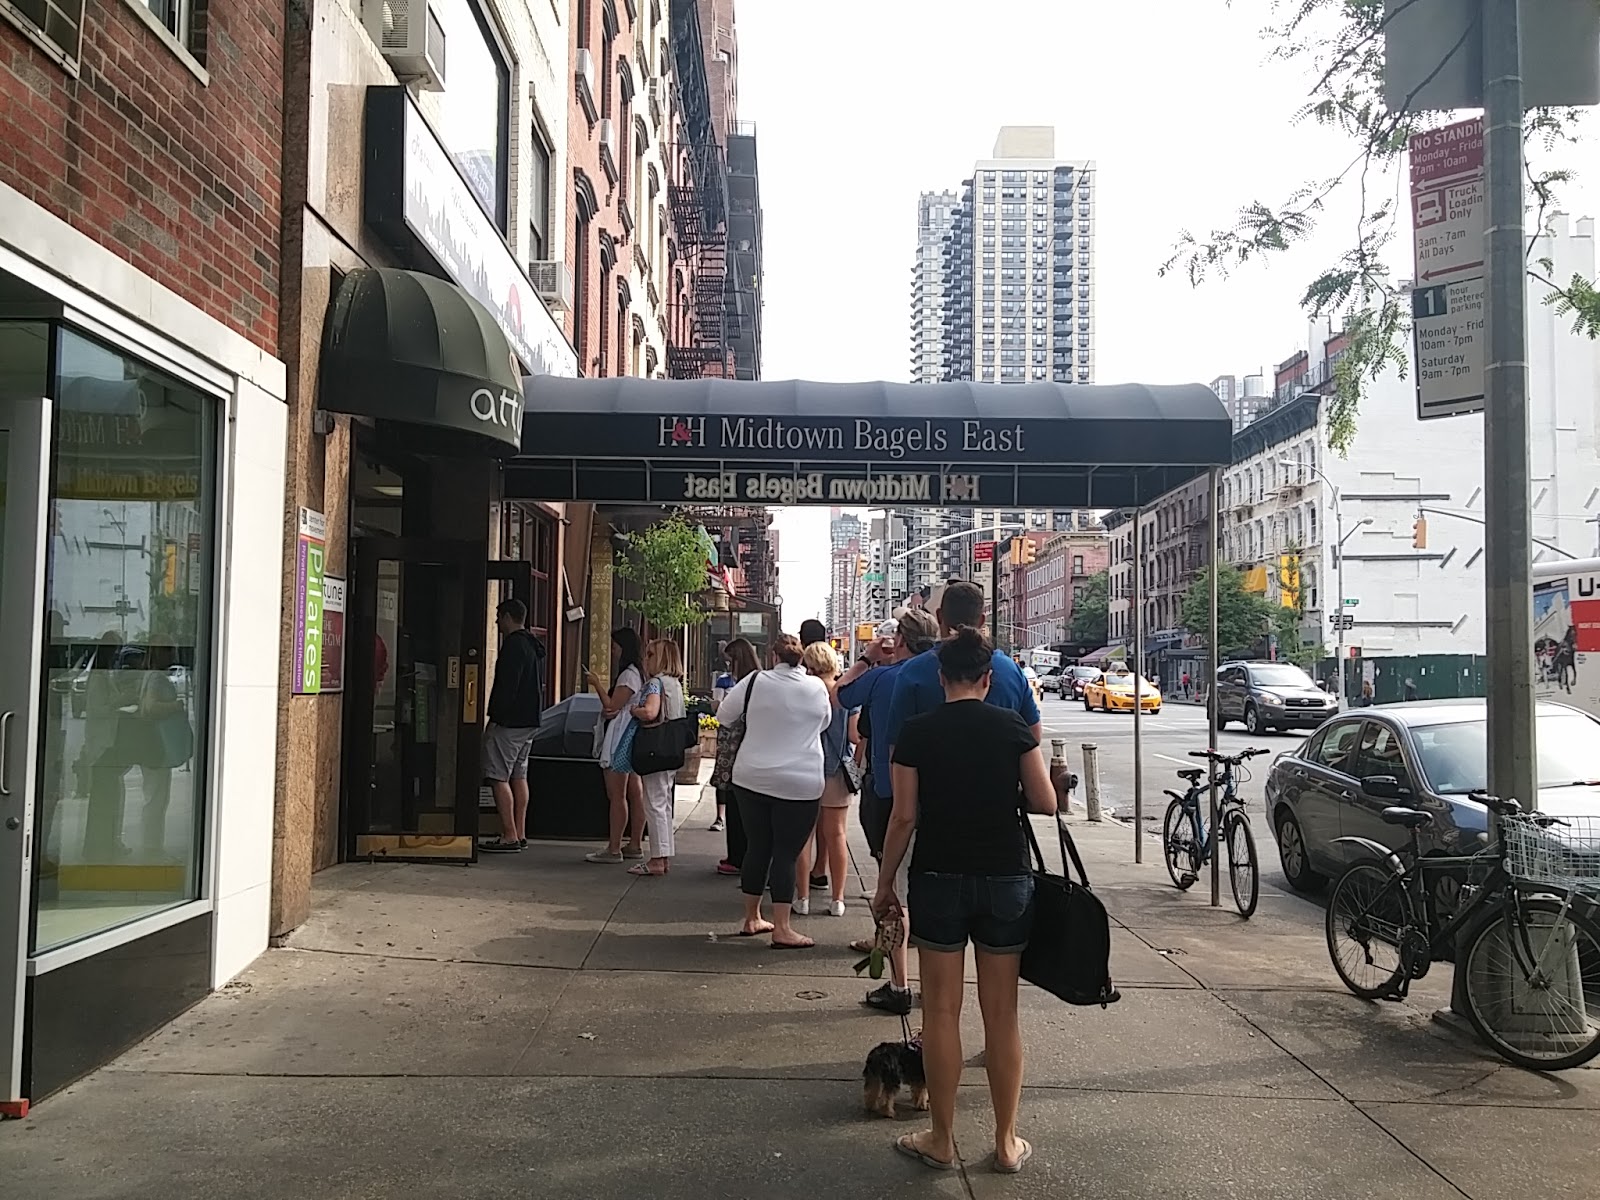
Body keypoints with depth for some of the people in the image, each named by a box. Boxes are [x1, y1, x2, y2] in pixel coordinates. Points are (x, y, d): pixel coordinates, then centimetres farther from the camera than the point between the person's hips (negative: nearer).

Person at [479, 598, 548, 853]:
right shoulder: (534, 646, 17)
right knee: (519, 776, 13)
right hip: (530, 721, 10)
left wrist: (495, 717, -18)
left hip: (510, 721, -10)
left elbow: (507, 686, -21)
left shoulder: (513, 644, -14)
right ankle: (520, 834, 15)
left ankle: (510, 836, -10)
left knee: (499, 777, -7)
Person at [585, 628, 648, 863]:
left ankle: (614, 848, -7)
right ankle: (635, 845, 14)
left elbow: (612, 707, -15)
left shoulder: (628, 674, -13)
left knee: (616, 794, -8)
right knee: (635, 793, 10)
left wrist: (597, 684, -6)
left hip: (622, 737, -10)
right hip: (631, 737, 10)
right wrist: (608, 711, -5)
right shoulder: (637, 673, 17)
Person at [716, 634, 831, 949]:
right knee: (786, 853, 2)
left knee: (757, 847, 13)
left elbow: (723, 716, 8)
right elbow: (825, 723, 16)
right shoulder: (817, 687, -2)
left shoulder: (755, 681, -3)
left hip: (751, 780, 2)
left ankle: (752, 919, 25)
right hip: (800, 785, -2)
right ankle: (781, 929, 1)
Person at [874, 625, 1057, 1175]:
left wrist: (885, 883, 3)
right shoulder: (1012, 726, -3)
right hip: (1006, 880, 1)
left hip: (938, 879, -1)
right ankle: (1006, 1143, 19)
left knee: (941, 1010, 8)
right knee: (1002, 1012, 10)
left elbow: (904, 816, -6)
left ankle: (941, 1140, 17)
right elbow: (1046, 803, -2)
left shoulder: (916, 732, -6)